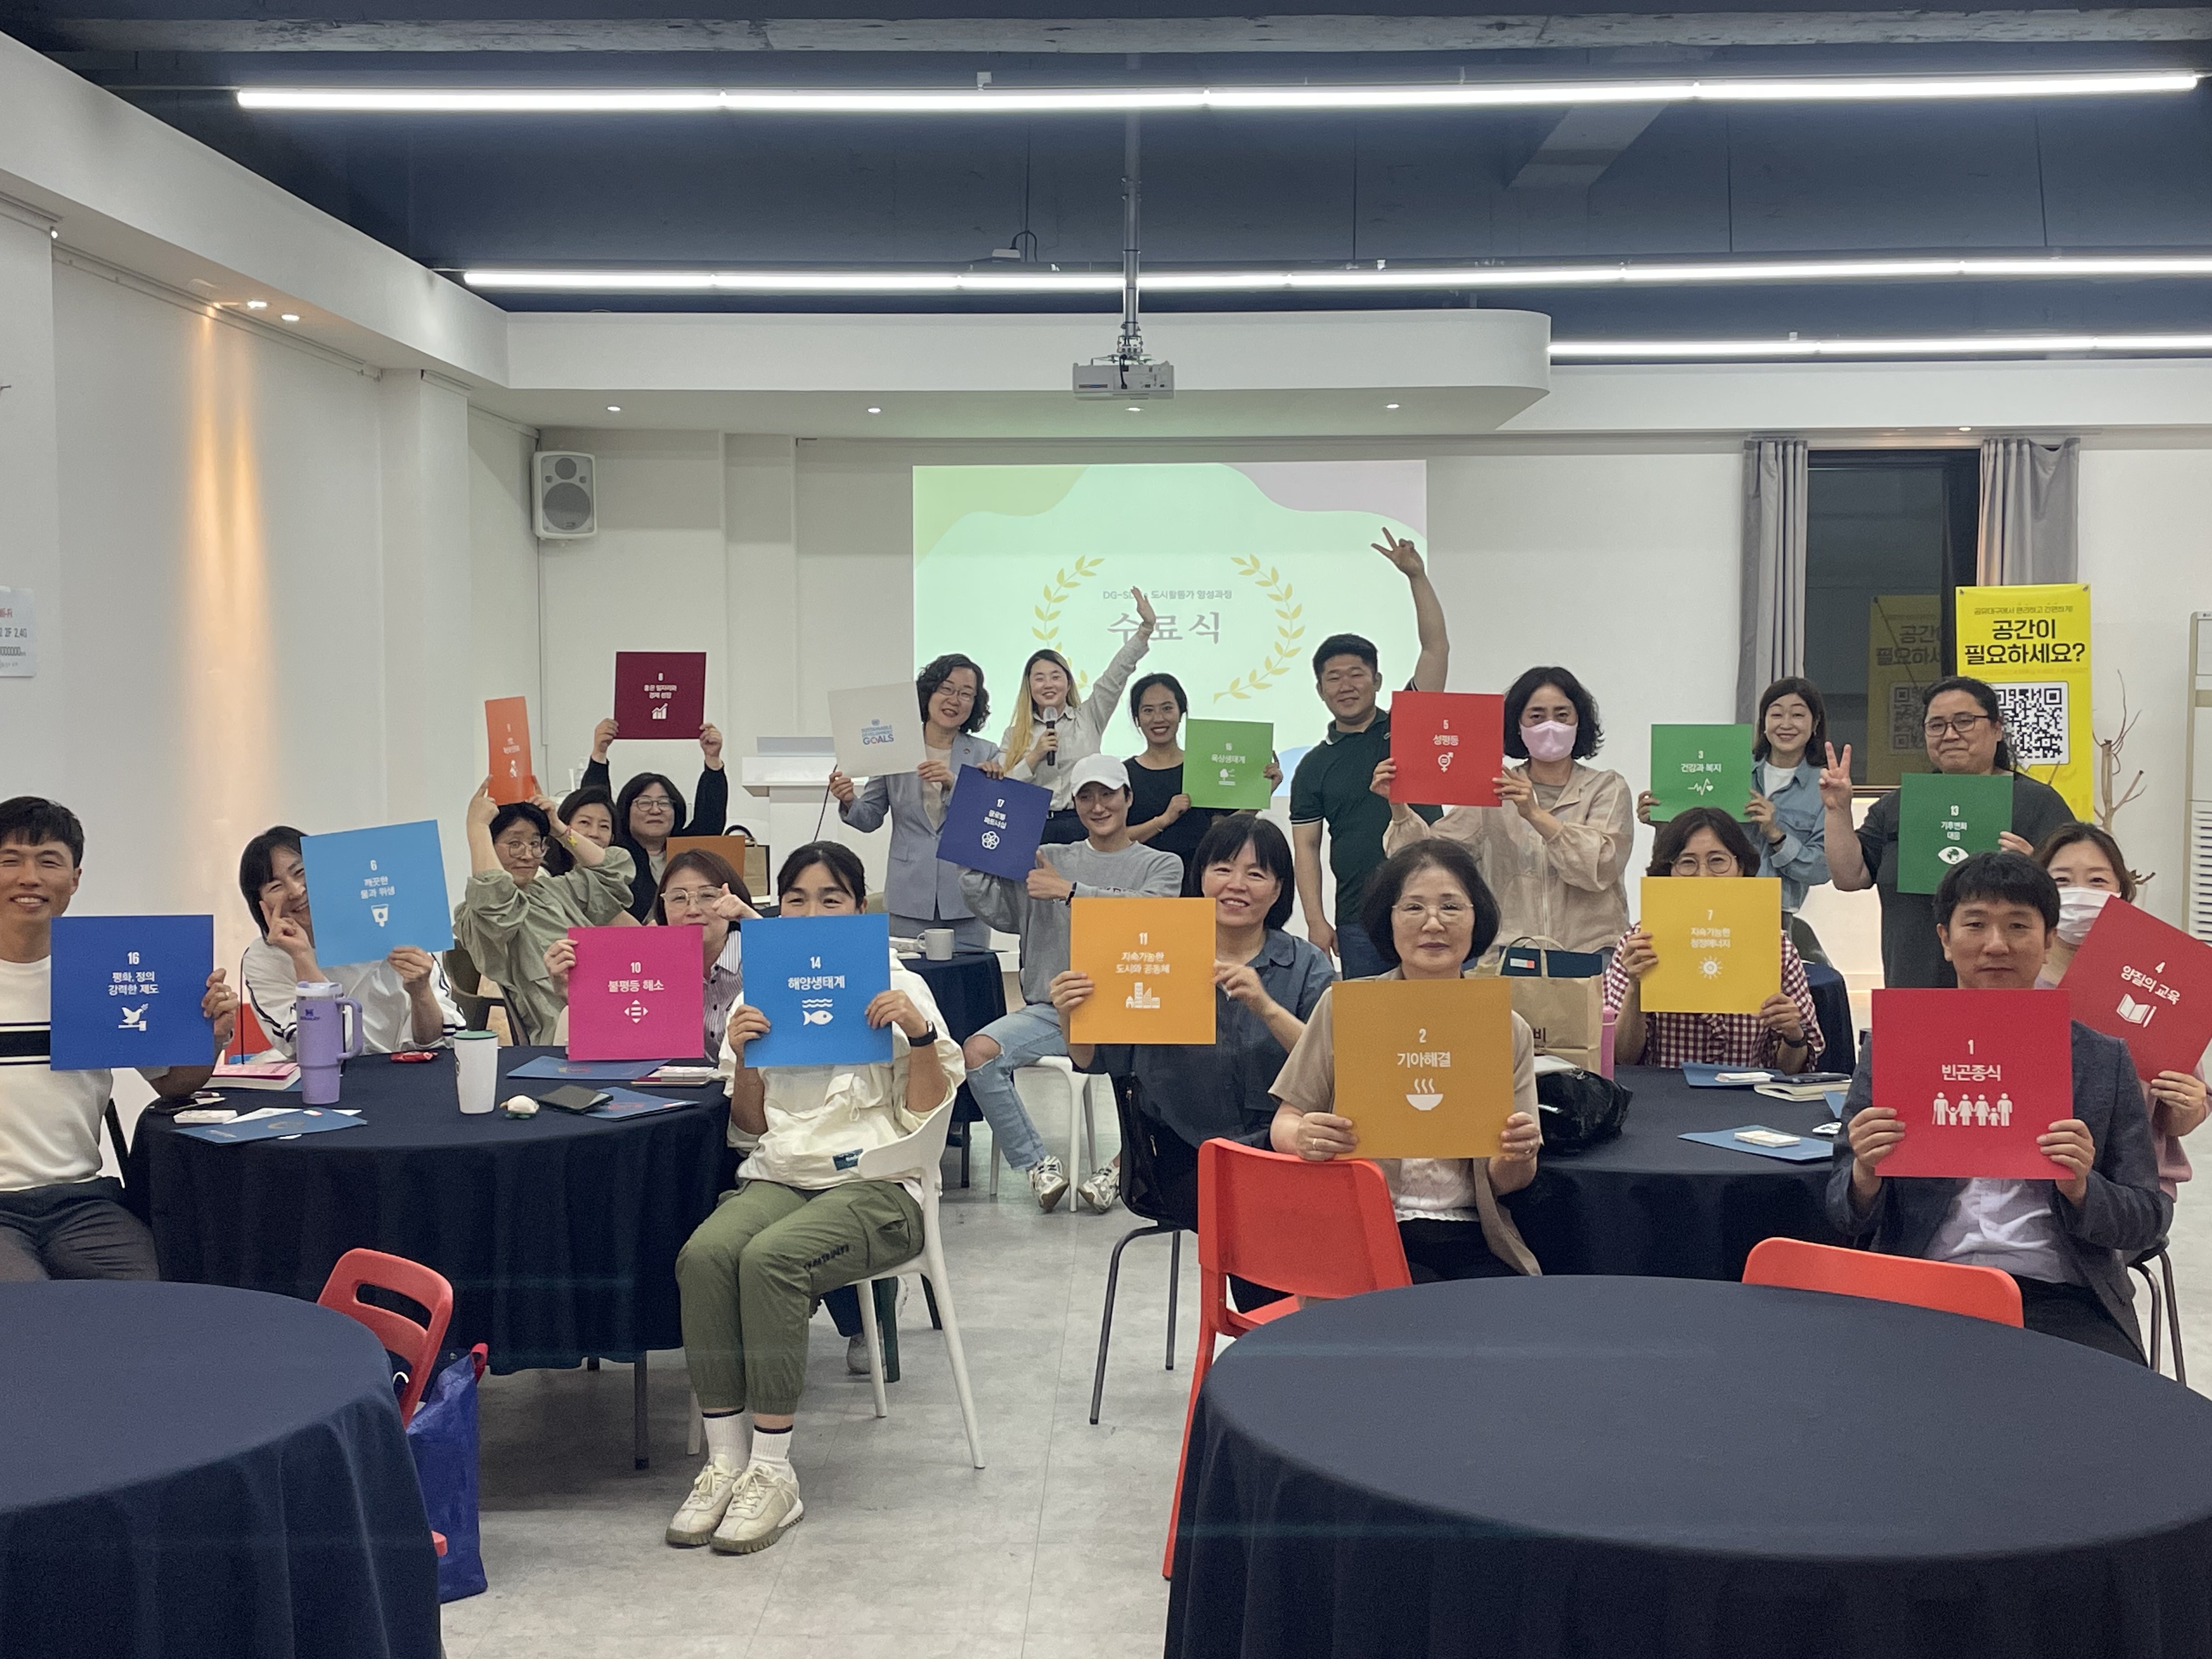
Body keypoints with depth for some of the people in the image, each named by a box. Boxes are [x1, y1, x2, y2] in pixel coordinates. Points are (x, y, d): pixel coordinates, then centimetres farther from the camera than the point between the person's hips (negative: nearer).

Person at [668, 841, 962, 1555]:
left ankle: (772, 1473, -25)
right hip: (779, 1176, 4)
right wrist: (743, 1056, -3)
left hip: (876, 1184, -3)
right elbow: (751, 1125, 15)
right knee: (703, 1254, -30)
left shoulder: (897, 987, 6)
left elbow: (926, 1116, 1)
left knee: (769, 1257, -34)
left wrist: (921, 1035, -14)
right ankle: (725, 1460, -21)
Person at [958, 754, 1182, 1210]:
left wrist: (1071, 892, -12)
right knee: (978, 1053, -24)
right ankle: (1039, 1164, -10)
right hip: (1050, 1009, 3)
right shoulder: (1048, 860, 18)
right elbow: (995, 907, 9)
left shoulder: (1162, 866, 11)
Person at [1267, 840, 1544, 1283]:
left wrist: (1517, 1158, -14)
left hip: (1471, 1242, 3)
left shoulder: (1509, 1032, 8)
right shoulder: (1345, 1008, 3)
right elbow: (1284, 1125, 4)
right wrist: (1305, 1138, -20)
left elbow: (1505, 1184, 10)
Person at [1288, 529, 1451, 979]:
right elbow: (1306, 846, 6)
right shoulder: (1315, 766, 10)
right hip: (1359, 921, 1)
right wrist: (1316, 922, -4)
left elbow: (1436, 648, 0)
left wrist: (1417, 578, -9)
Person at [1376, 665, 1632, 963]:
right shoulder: (1494, 792, 13)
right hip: (1510, 952, 1)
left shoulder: (1608, 788, 8)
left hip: (1592, 949, -1)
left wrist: (1536, 815, -19)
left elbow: (1601, 867, -9)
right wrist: (1399, 808, -14)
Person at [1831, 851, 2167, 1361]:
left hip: (2060, 1296, 1)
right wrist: (1866, 1178, -14)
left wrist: (2082, 1190, -11)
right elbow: (1848, 1220, 10)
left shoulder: (2105, 1061, 12)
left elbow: (2150, 1223, 11)